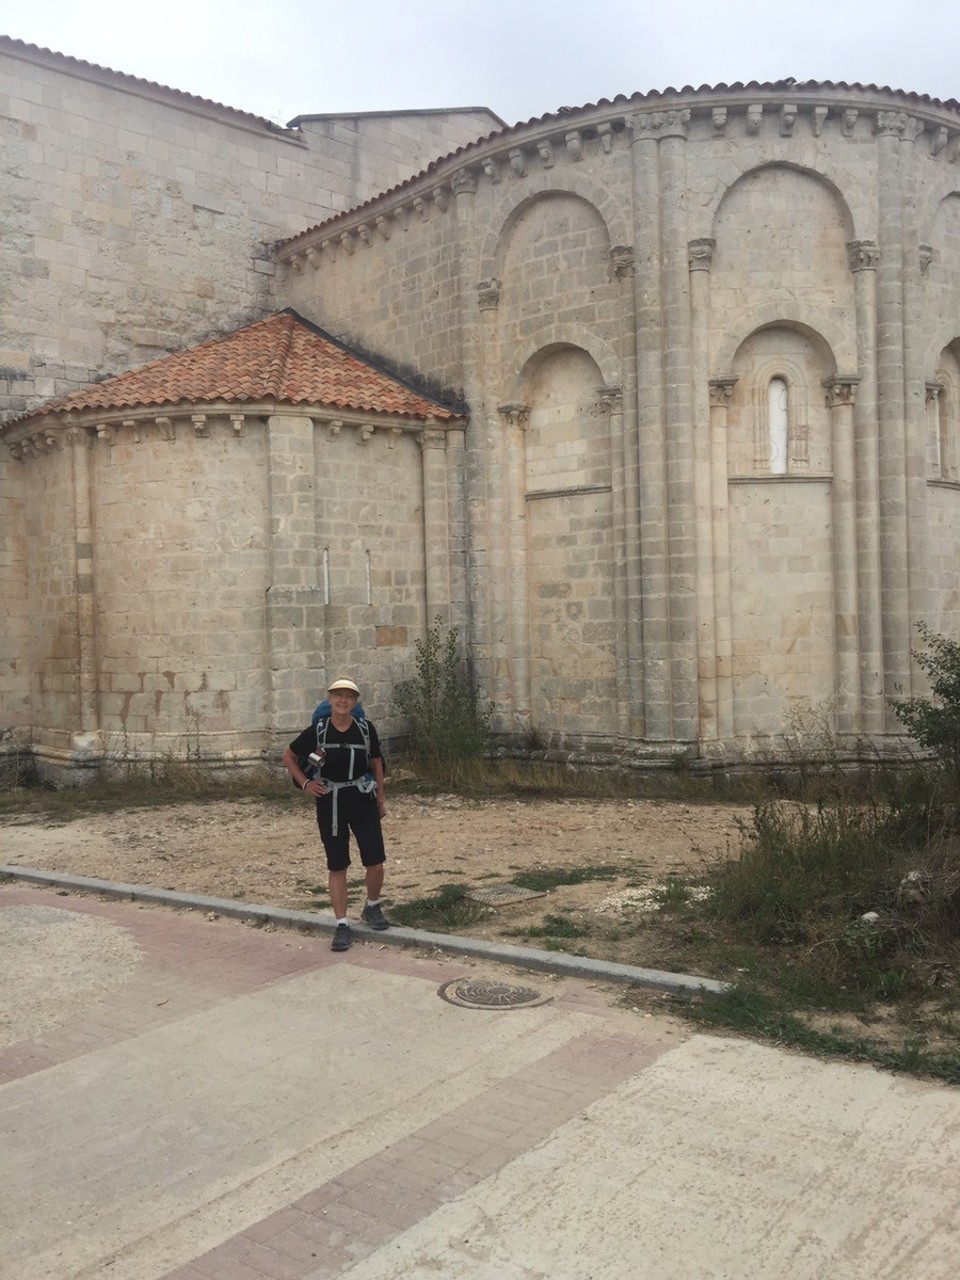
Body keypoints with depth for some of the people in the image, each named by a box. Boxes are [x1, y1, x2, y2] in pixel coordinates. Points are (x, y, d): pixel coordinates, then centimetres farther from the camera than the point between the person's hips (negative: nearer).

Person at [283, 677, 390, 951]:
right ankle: (342, 925, 13)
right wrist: (304, 783, -3)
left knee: (375, 863, 0)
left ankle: (372, 908, 28)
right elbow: (289, 756, 8)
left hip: (364, 803, 1)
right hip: (330, 805, -1)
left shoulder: (366, 730, -3)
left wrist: (380, 800, 13)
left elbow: (376, 763, 11)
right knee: (337, 867, 4)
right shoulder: (317, 731, -6)